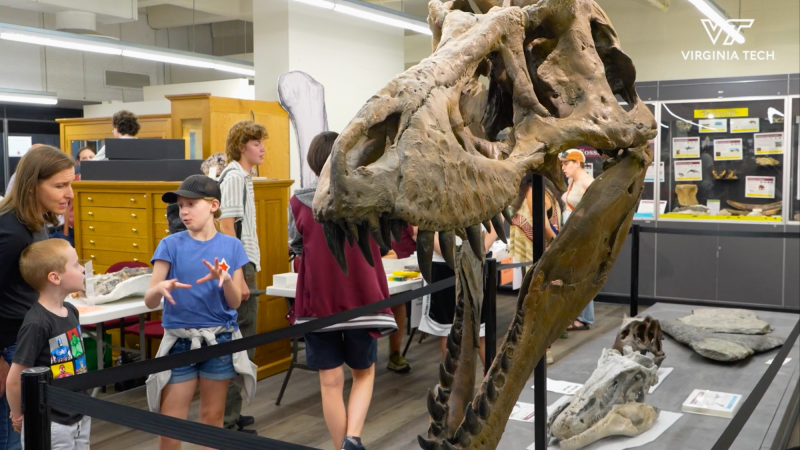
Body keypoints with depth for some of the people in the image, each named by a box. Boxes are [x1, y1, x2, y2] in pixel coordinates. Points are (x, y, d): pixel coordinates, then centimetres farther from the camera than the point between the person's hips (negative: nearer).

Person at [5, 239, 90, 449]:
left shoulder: (71, 312, 1)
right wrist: (18, 416, -3)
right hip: (50, 424, -7)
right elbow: (14, 380, -18)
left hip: (79, 417, 7)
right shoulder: (37, 323, -22)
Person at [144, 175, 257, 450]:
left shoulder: (231, 246, -1)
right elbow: (149, 301, -9)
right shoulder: (171, 245, -4)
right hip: (180, 341, -1)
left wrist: (225, 279, -21)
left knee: (213, 416, 13)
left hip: (220, 340, 1)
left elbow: (235, 303, -2)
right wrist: (161, 288, -31)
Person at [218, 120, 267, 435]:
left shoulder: (241, 176, 16)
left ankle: (230, 413, 23)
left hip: (244, 265, 10)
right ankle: (228, 420, 1)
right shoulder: (234, 177, -13)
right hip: (239, 267, -10)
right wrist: (239, 276, -22)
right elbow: (226, 228, -19)